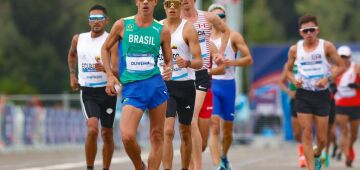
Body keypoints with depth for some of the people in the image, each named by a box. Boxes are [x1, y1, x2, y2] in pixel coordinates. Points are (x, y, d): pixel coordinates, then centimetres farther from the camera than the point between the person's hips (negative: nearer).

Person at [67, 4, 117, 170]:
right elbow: (72, 55, 28)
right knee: (92, 129, -19)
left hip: (107, 91, -1)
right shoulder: (78, 39, 4)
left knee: (107, 133, 8)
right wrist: (72, 75, 19)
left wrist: (104, 68, -40)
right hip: (87, 92, 1)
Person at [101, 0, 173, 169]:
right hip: (131, 87, -2)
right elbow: (105, 48, 15)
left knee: (157, 137, 3)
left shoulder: (162, 31, 5)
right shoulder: (122, 25, 2)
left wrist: (169, 70, -9)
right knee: (127, 136, -16)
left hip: (156, 84, 2)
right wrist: (110, 76, 4)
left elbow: (168, 61, 15)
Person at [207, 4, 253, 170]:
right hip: (210, 83, 0)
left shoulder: (233, 36, 2)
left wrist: (232, 62, -15)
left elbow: (248, 59, 0)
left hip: (228, 84, 1)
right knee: (214, 126, -15)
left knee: (227, 129, 9)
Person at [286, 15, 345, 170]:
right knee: (306, 134, -6)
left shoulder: (326, 46, -6)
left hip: (322, 94, -1)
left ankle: (316, 155, 38)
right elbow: (288, 70, 13)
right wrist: (294, 80, -9)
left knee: (322, 138, 5)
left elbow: (340, 66, -1)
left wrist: (327, 78, -17)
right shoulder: (295, 49, 0)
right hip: (303, 95, 1)